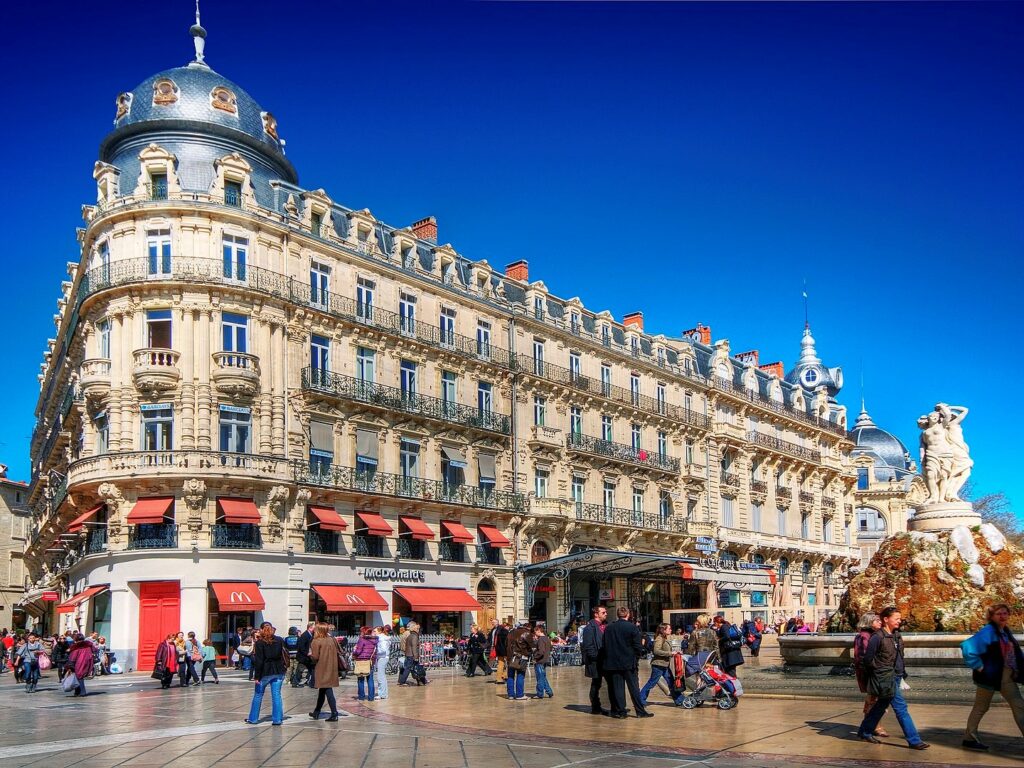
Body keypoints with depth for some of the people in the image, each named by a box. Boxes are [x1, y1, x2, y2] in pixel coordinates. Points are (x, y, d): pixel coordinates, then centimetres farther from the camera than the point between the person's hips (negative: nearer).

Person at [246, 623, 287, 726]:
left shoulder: (259, 643, -7)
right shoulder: (280, 640, 4)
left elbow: (258, 661, -10)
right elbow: (284, 654, 6)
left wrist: (256, 676, -7)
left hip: (265, 672, -3)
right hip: (278, 672, 3)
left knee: (258, 695, 12)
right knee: (276, 695, 5)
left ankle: (253, 718, 19)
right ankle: (277, 719, 2)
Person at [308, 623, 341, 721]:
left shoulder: (316, 642, -12)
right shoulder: (332, 640, 6)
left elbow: (315, 657, -15)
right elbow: (337, 652, 10)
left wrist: (310, 654, 4)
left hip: (321, 670, -6)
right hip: (331, 669, 6)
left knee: (328, 691, -5)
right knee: (322, 691, 17)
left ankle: (334, 714, -7)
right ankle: (316, 712, 28)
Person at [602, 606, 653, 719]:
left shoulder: (609, 628, 1)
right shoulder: (632, 627, -8)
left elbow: (605, 646, 6)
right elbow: (638, 646, -8)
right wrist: (636, 658, 5)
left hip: (613, 663, 2)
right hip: (629, 662, -2)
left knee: (617, 688, 6)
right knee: (634, 687, 4)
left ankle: (620, 711, 6)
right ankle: (640, 711, 6)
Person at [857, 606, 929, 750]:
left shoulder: (896, 635, 9)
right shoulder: (878, 637, -15)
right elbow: (868, 659, -11)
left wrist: (902, 672, 12)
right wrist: (879, 670, -6)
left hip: (896, 677, 8)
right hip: (885, 679, -8)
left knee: (881, 706, 17)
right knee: (901, 708, -7)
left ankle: (865, 732, 30)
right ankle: (914, 740, -2)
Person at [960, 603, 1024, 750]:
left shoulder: (1006, 632, 10)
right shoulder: (987, 632, -16)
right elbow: (967, 646, -27)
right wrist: (978, 666, -20)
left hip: (1008, 676, 8)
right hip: (990, 675, -8)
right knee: (981, 707, 3)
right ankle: (969, 738, 15)